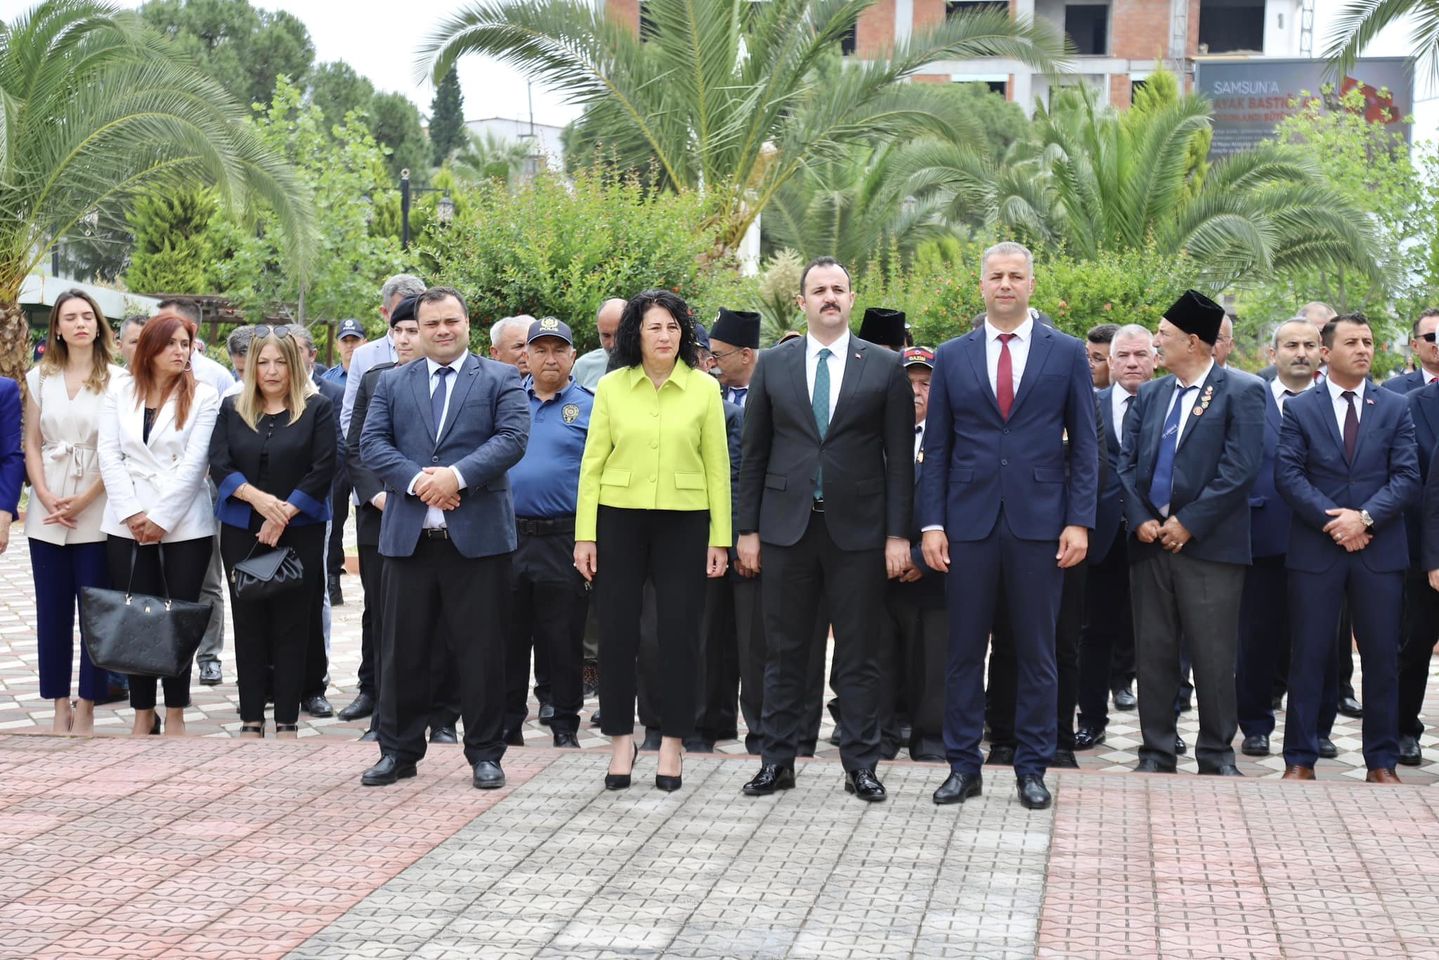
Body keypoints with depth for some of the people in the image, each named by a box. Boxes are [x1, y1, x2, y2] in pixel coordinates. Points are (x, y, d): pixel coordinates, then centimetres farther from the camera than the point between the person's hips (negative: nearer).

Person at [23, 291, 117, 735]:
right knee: (52, 612, 5)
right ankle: (60, 705, 13)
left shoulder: (115, 381, -1)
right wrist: (46, 497, -6)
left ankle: (86, 707, 7)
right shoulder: (39, 378, 9)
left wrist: (83, 500, -11)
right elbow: (31, 445, 8)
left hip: (95, 513, -3)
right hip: (46, 514, 3)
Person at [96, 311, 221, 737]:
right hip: (127, 524, 2)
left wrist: (161, 518, -11)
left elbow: (195, 462, -6)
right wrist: (131, 513, -8)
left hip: (184, 524, -2)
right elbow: (109, 454, 3)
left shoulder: (203, 396, 1)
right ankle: (142, 712, 12)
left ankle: (175, 713, 11)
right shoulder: (119, 391, 8)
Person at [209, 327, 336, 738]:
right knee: (249, 624, 6)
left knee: (291, 627, 0)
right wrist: (257, 497, -16)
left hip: (299, 531, -3)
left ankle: (287, 721, 6)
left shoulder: (318, 408, 1)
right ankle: (251, 719, 11)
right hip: (242, 531, 3)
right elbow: (219, 464, 0)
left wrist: (284, 513, -14)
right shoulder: (232, 408, 9)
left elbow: (322, 470, -6)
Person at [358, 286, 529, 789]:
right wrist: (416, 480, -13)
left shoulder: (501, 380, 7)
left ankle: (485, 753, 11)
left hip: (478, 535, -2)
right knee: (403, 650, 7)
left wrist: (458, 475, -18)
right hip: (408, 535, 3)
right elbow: (372, 443, 3)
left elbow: (512, 437, -7)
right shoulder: (392, 383, 14)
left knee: (481, 650, 2)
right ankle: (399, 751, 18)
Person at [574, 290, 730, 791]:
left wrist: (719, 538, -1)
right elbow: (593, 462, 3)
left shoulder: (704, 388, 2)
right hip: (618, 519, 1)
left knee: (679, 632, 1)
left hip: (683, 522, 0)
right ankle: (621, 739, 15)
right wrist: (585, 535, -2)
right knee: (617, 630, 3)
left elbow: (717, 466, 3)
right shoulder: (611, 387, 3)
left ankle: (672, 742, 13)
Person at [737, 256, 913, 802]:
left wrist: (898, 533, -5)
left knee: (857, 654, 4)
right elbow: (753, 454, 8)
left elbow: (899, 458, 1)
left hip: (858, 530, -1)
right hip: (786, 526, 1)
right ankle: (778, 761, 16)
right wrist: (746, 530, 3)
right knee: (784, 652, 7)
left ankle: (860, 764, 13)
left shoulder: (884, 367, 2)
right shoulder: (772, 365, 6)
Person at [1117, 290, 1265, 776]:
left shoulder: (1241, 392, -3)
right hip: (1151, 542, 5)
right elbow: (1128, 462, 12)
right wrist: (1139, 519, -4)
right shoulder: (1150, 394, 14)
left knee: (1214, 657, -1)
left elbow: (1240, 469, -11)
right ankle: (1157, 750, 17)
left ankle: (1217, 754, 11)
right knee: (1153, 653, 8)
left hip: (1209, 545, -5)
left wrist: (1189, 523, -13)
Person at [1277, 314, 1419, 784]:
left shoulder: (1395, 407, 7)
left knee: (1382, 658, 5)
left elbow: (1407, 477, 0)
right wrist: (1332, 520, -14)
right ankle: (1300, 758, 10)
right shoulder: (1299, 408, 4)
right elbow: (1288, 475, -4)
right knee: (1308, 656, 3)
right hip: (1315, 548, -1)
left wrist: (1365, 517, -14)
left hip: (1380, 548, 1)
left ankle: (1382, 761, 14)